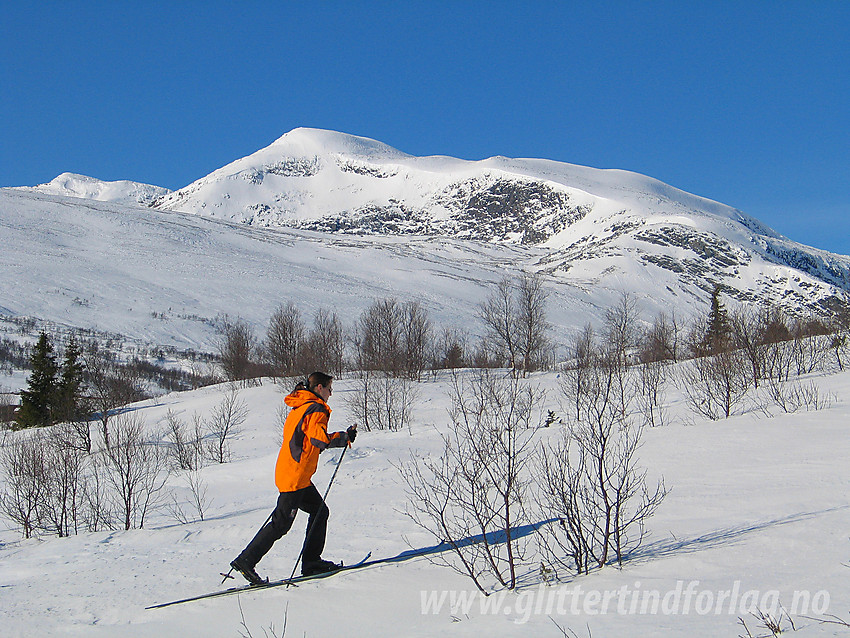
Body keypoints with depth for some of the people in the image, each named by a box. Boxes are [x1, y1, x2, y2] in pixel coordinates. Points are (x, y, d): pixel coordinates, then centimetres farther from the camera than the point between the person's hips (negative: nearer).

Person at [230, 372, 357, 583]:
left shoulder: (299, 407, 17)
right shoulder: (316, 409, -13)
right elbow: (320, 439, -27)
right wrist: (346, 437, -14)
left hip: (287, 470, 10)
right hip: (296, 476, -10)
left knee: (320, 511, 15)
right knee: (281, 523, -7)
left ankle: (311, 562, 16)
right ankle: (246, 561, -4)